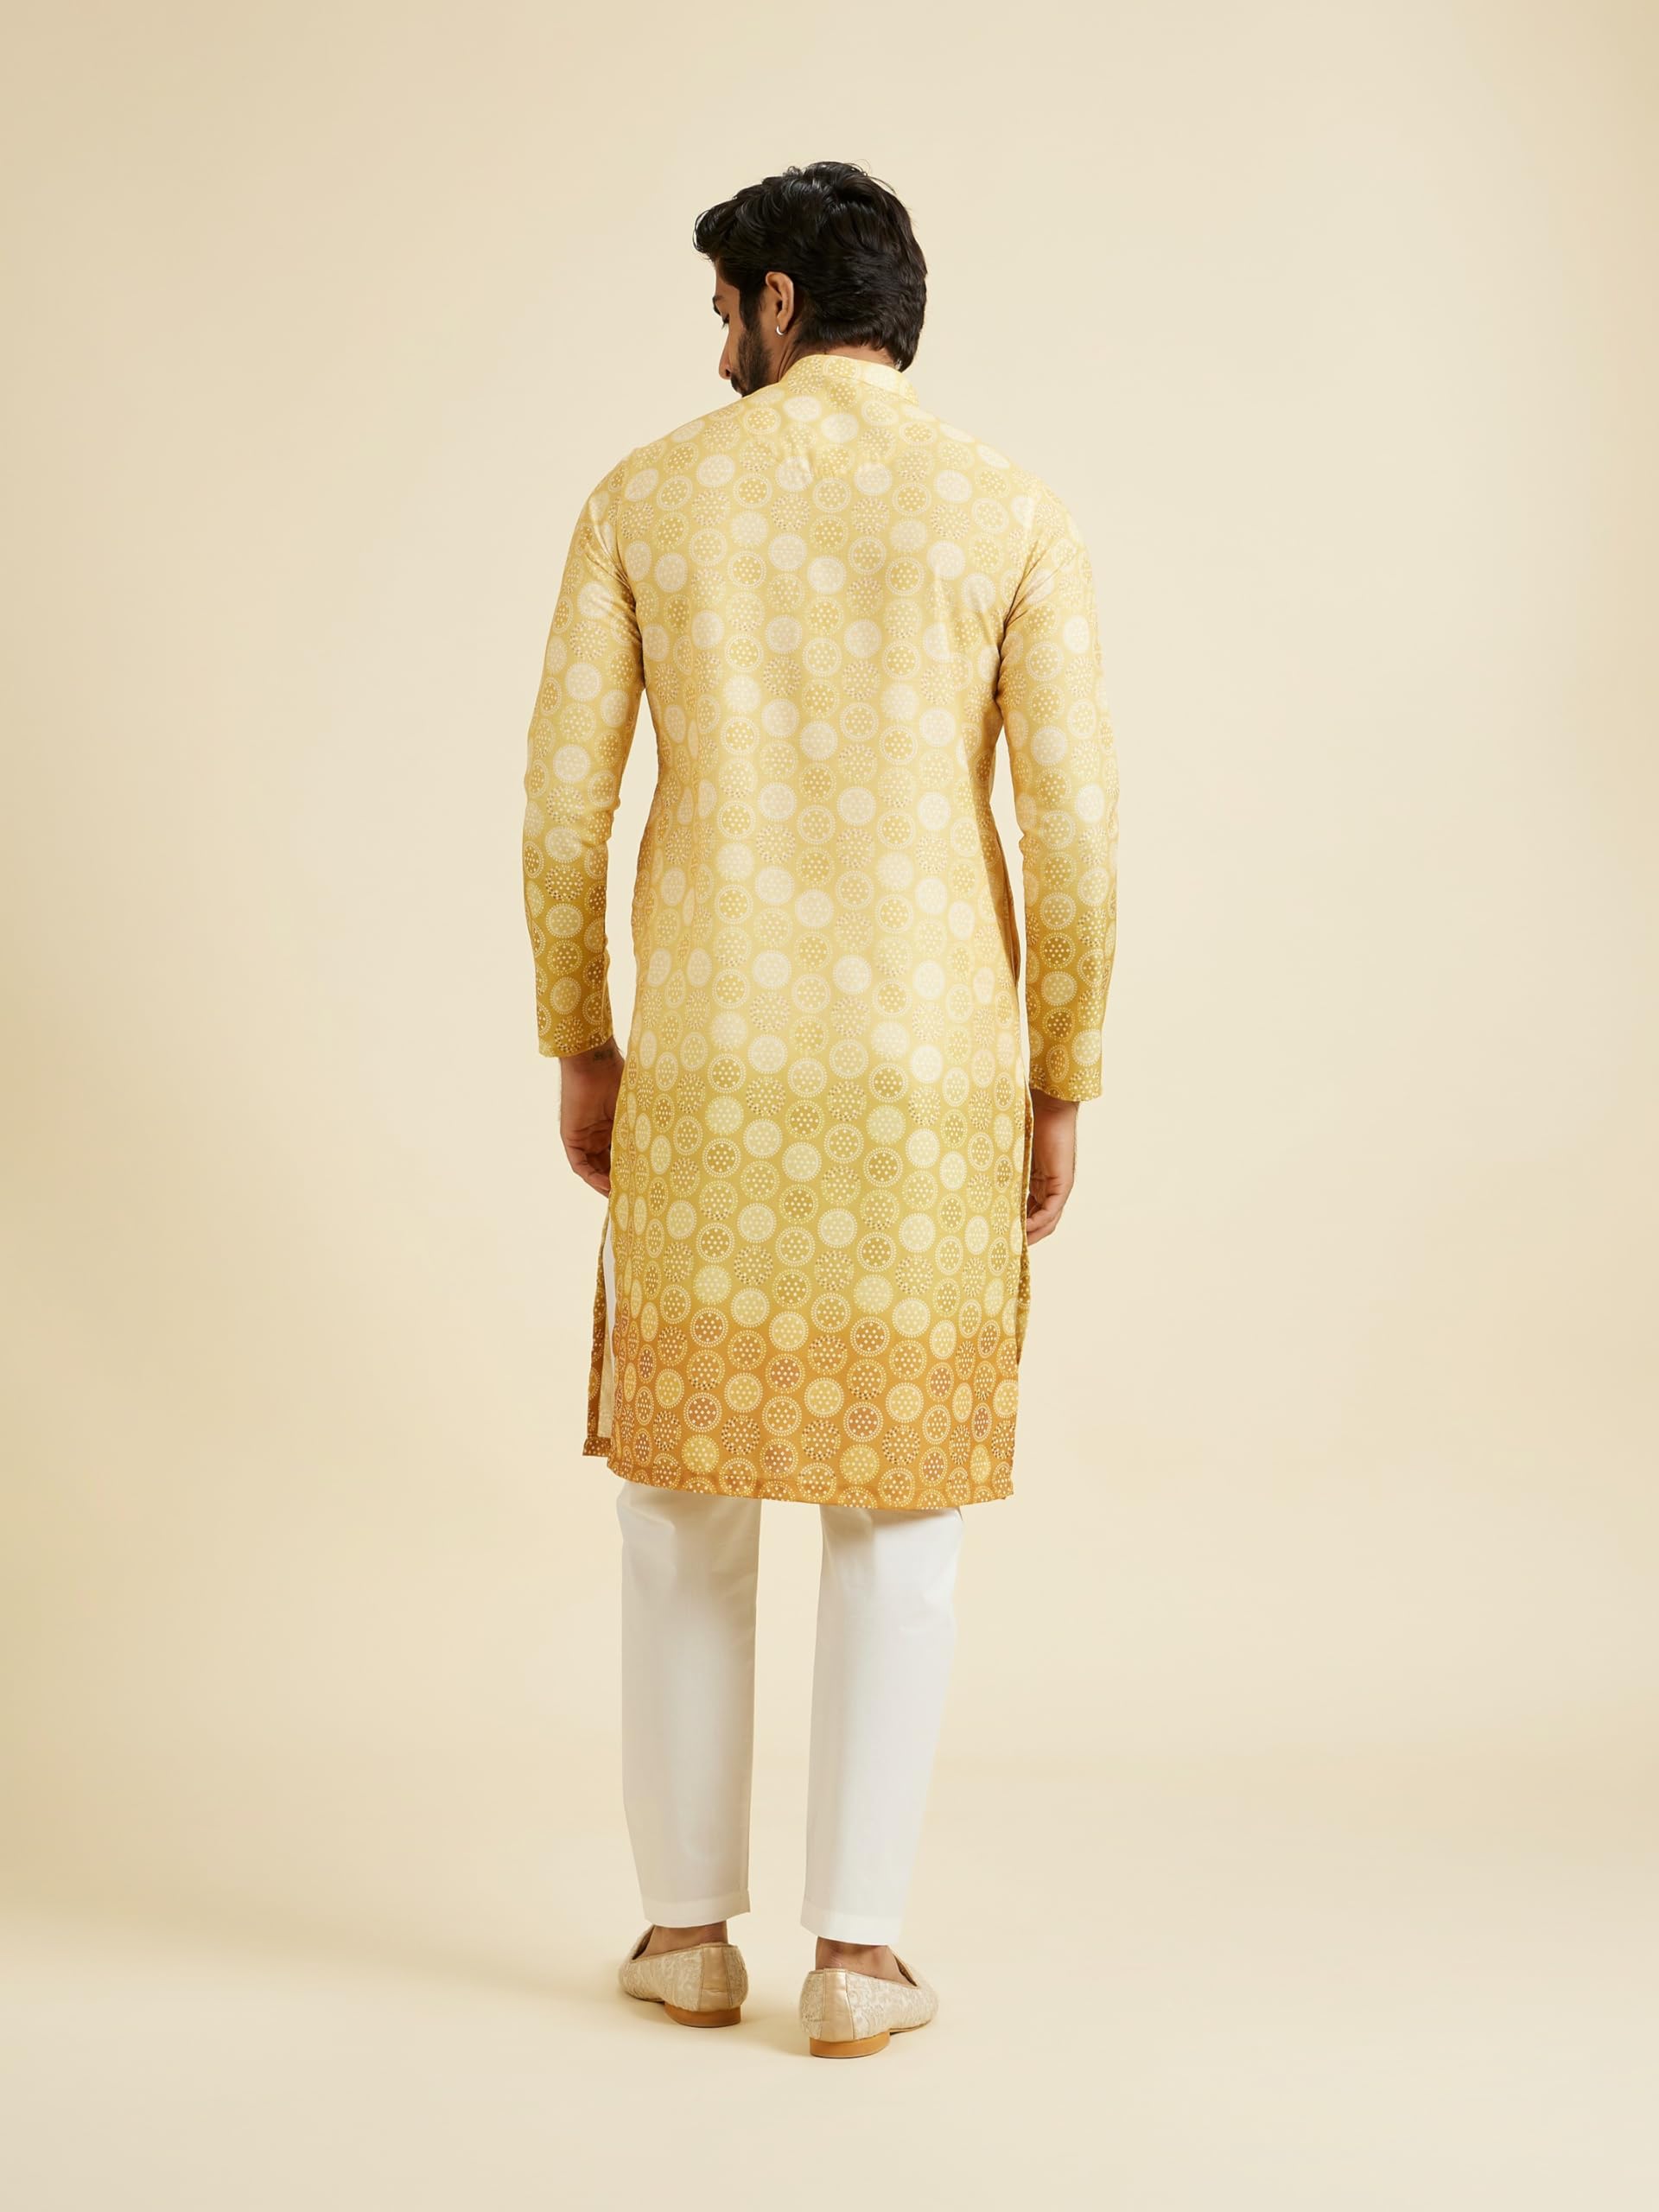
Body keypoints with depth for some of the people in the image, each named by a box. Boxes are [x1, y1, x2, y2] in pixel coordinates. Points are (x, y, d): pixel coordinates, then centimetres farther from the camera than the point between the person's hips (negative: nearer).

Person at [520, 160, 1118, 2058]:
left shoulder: (645, 498, 2)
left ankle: (687, 1923, 18)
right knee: (900, 1497, 8)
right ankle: (856, 1952, 10)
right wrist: (1060, 1095, 6)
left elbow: (562, 803, 0)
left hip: (713, 1063, 1)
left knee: (685, 1481, 14)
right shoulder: (1015, 513, 0)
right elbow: (1073, 829, -5)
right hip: (931, 1073, 0)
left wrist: (576, 1050, 12)